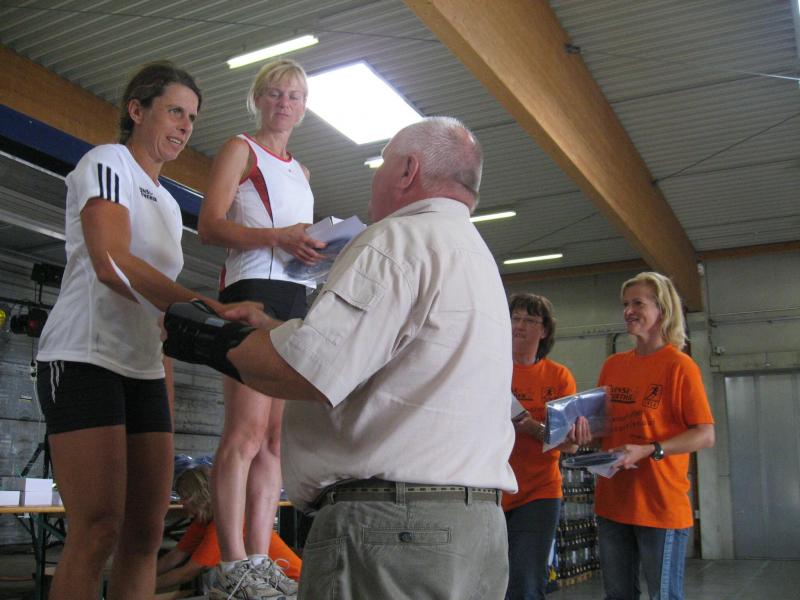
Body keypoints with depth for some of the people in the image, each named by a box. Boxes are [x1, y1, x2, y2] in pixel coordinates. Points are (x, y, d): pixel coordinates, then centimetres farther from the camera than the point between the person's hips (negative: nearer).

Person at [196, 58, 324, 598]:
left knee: (278, 437, 1)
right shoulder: (241, 150, 7)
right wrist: (278, 237, -18)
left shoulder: (300, 172, 28)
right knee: (248, 429, -15)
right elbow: (209, 227, -6)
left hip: (296, 296, 7)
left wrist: (318, 247, 10)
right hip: (253, 290, -7)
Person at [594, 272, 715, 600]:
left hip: (661, 504, -6)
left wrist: (648, 451, -22)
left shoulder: (680, 365, -8)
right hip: (612, 501, 6)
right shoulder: (613, 365, 9)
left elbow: (706, 435, -12)